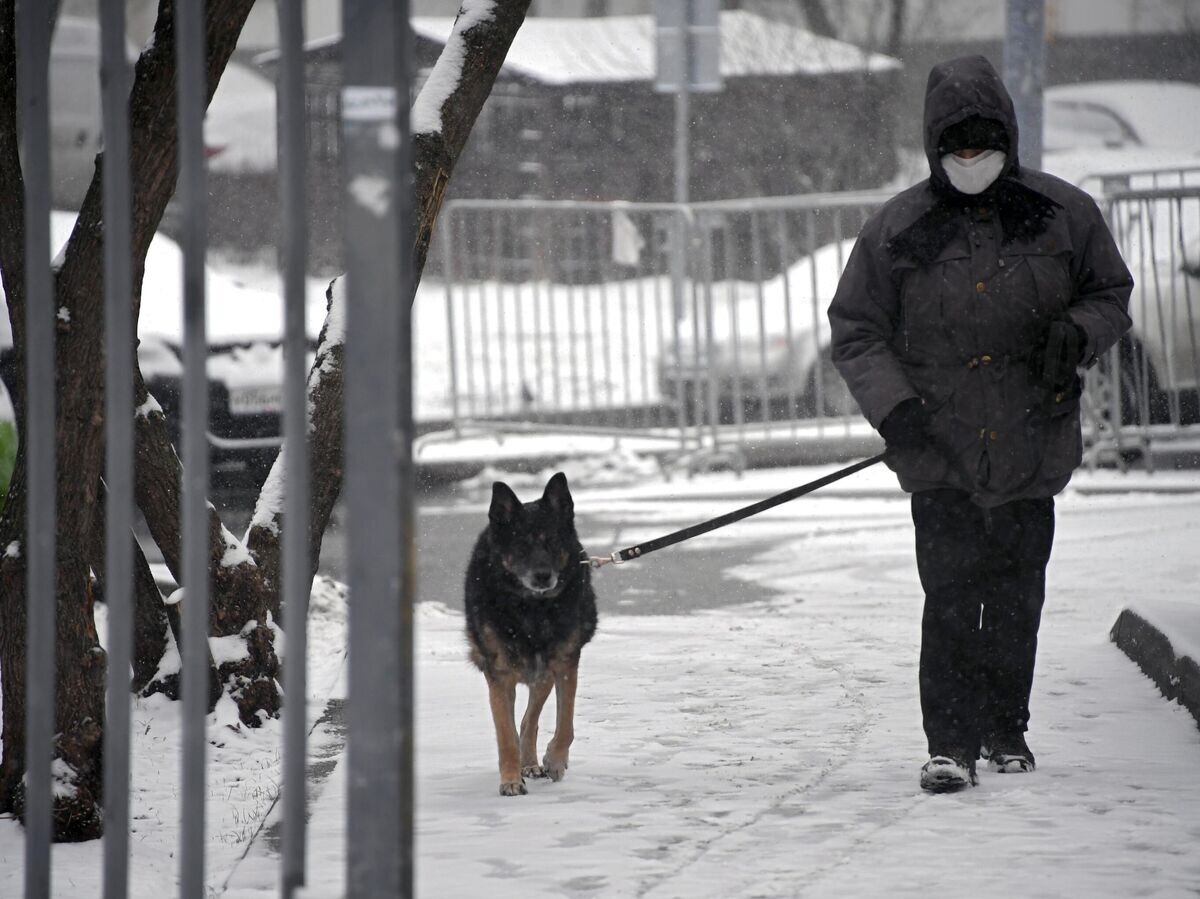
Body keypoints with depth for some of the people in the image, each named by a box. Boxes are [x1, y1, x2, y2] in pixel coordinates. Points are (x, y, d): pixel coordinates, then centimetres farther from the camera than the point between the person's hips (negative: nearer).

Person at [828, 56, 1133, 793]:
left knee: (1017, 594, 10)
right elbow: (856, 332, 4)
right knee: (951, 595, -10)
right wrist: (893, 408, -10)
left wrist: (1079, 331, -8)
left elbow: (1112, 293, 15)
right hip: (940, 449, -2)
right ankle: (951, 743, -8)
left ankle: (1006, 728, 25)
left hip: (1033, 446, 2)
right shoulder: (897, 231, -1)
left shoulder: (1063, 214, 2)